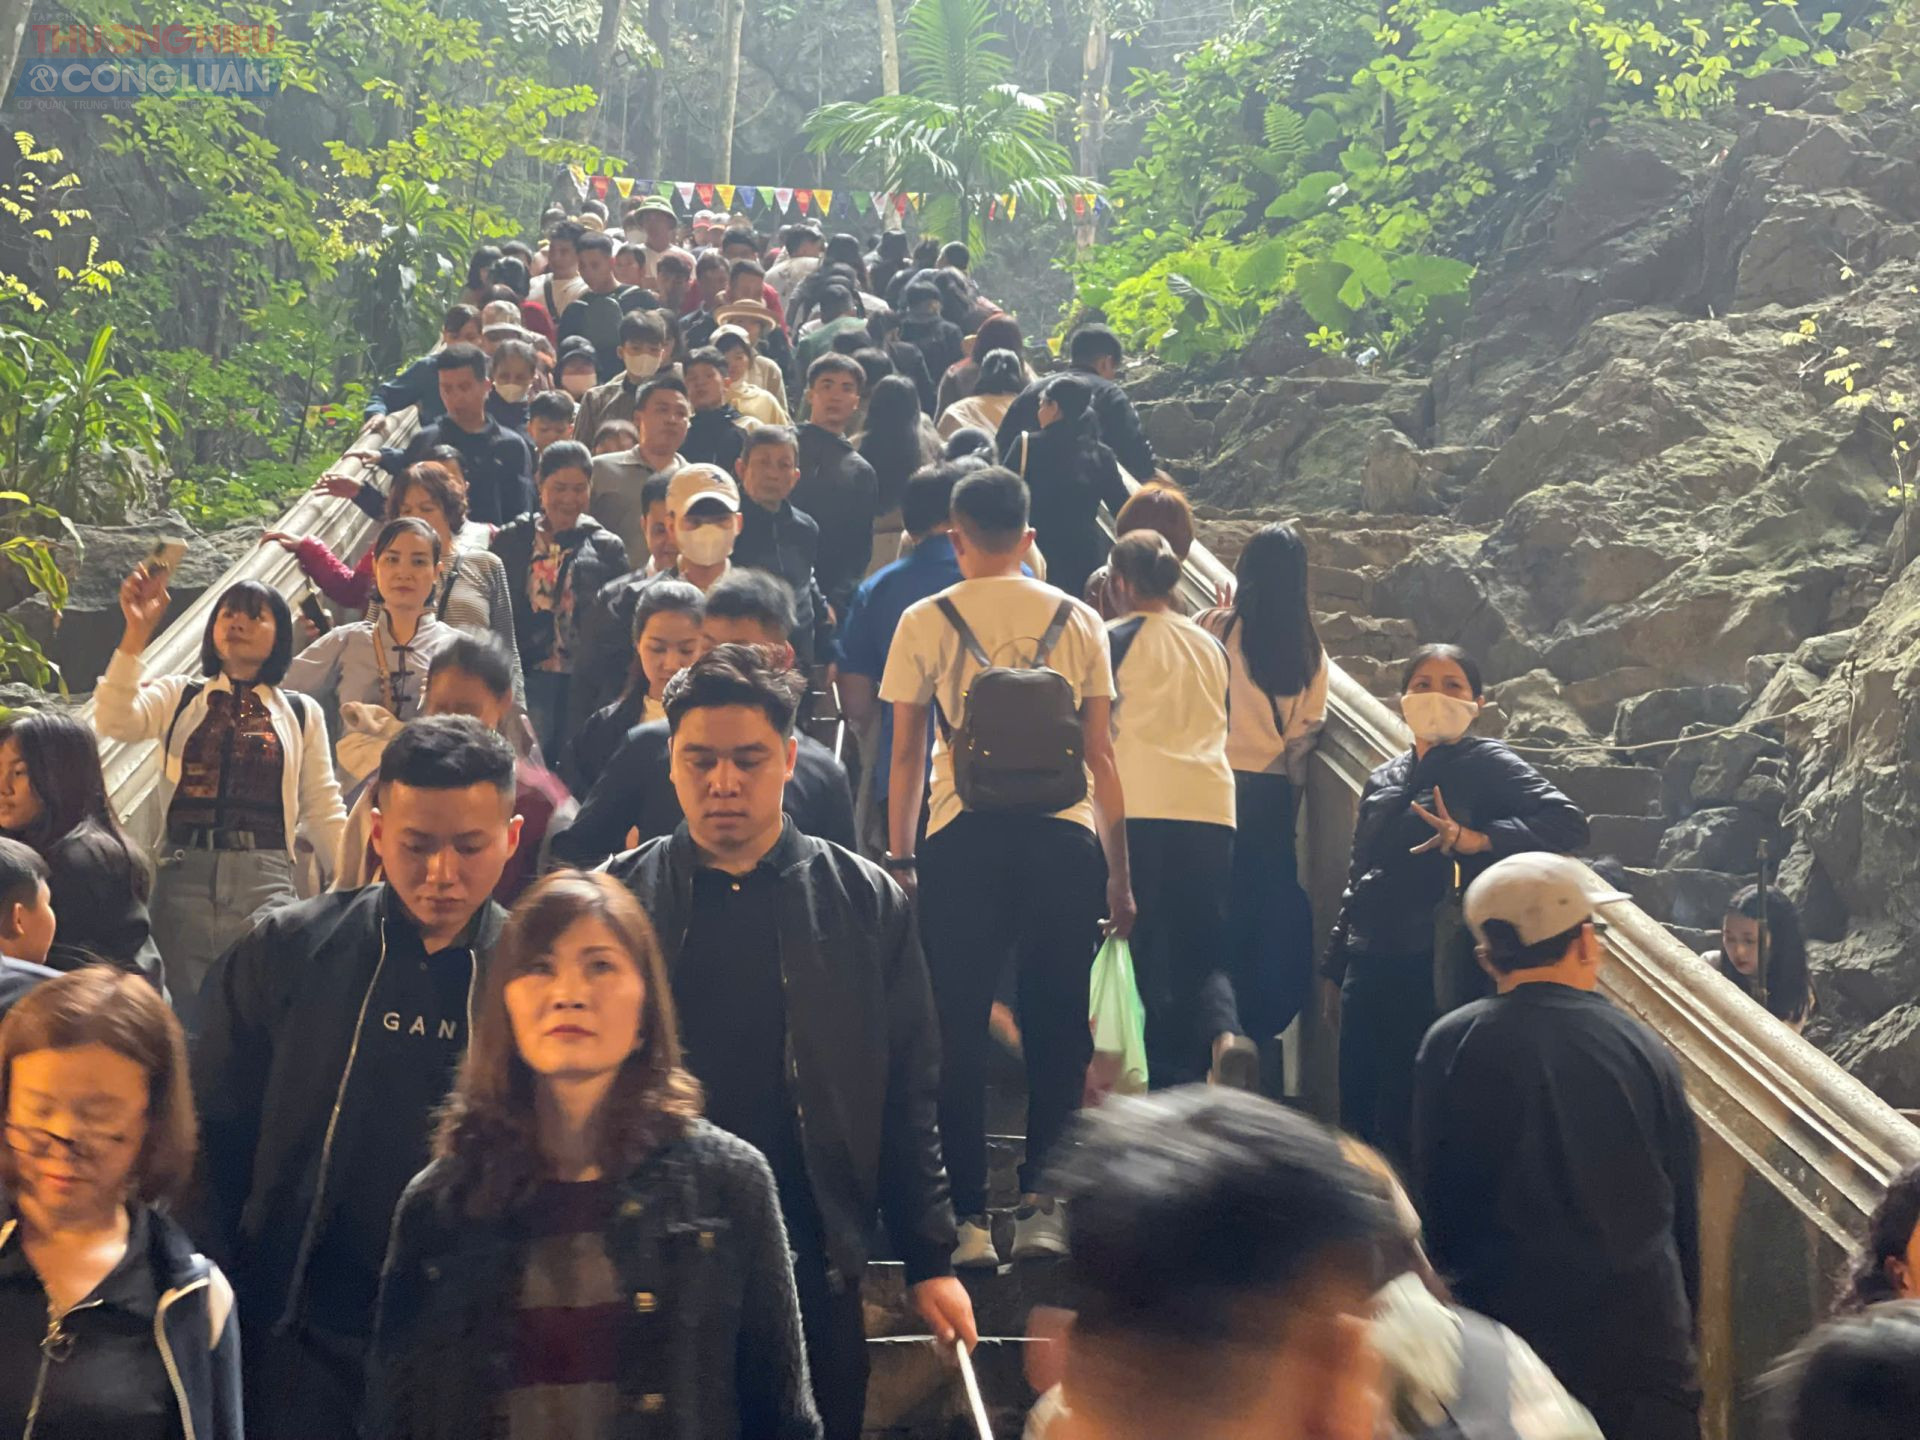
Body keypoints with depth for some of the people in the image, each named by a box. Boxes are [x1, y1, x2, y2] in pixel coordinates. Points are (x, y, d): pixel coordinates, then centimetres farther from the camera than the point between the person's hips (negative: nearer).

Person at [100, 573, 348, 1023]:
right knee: (185, 1015, 2)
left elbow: (323, 811, 12)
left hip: (265, 879, 0)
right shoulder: (177, 695, 11)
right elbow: (114, 721, -9)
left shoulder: (302, 713, 11)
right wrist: (137, 632, -16)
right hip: (184, 875, 0)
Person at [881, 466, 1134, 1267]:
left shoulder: (924, 622, 5)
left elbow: (904, 755, 3)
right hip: (1063, 836, 1)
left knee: (959, 1028, 6)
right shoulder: (1078, 622, 9)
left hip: (963, 837, -1)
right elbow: (1101, 755, 7)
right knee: (1057, 1024, 10)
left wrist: (899, 860, 9)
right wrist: (1119, 871, 12)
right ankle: (1041, 1203, 5)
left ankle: (969, 1219, 6)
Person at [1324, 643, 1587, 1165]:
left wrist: (1477, 839, -28)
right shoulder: (1382, 780, 17)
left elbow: (1568, 823, -16)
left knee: (1411, 1125, -7)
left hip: (1437, 970, -7)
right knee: (1358, 1118, 8)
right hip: (1370, 966, 7)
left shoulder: (1486, 764, -2)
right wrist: (1334, 969, 22)